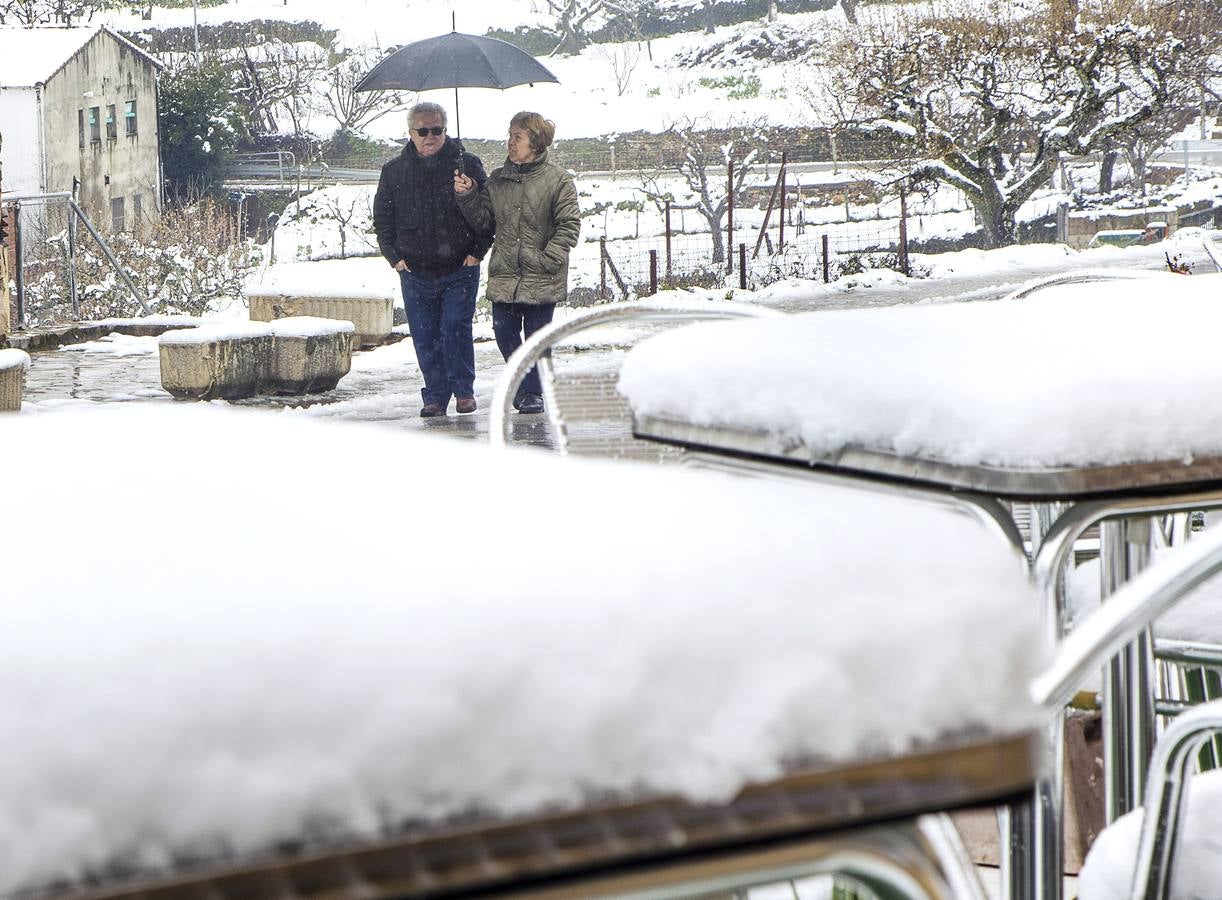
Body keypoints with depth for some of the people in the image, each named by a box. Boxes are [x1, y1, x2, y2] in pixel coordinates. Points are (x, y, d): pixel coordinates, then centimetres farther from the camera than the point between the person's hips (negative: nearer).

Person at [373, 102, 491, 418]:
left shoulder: (466, 164, 0)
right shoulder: (394, 171, 6)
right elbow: (382, 218, 14)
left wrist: (477, 251, -3)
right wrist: (394, 256, 4)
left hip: (460, 270, -3)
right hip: (415, 271, 3)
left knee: (455, 327, -10)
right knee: (425, 337, 4)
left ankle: (463, 390, 5)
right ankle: (435, 395, 13)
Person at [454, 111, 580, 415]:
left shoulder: (558, 180, -5)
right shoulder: (497, 179, 9)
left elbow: (569, 225, -6)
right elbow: (484, 222, 11)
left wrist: (547, 259, -12)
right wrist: (468, 196, -3)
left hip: (541, 280, -4)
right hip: (503, 275, 4)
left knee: (536, 336, 2)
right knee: (504, 333, 4)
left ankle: (534, 392, 16)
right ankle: (522, 384, 24)